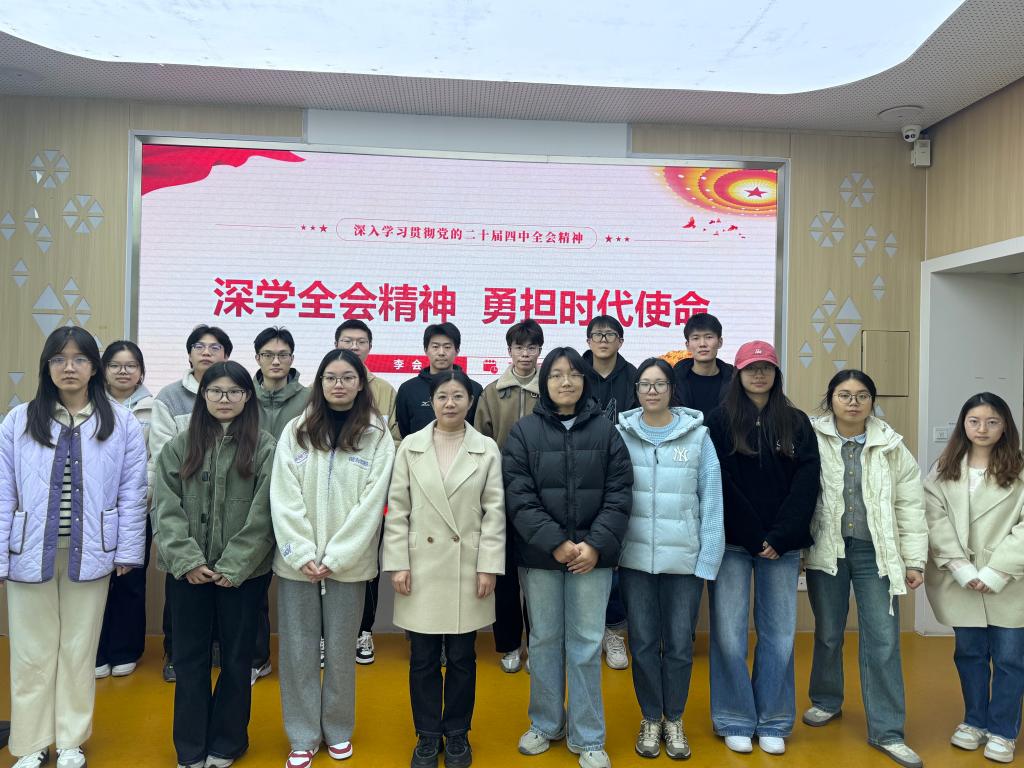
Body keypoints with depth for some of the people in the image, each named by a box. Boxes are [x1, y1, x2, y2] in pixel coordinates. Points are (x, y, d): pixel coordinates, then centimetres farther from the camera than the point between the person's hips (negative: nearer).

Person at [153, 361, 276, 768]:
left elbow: (263, 513, -8)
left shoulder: (265, 447, -2)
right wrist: (187, 560, -12)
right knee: (189, 658, 11)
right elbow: (166, 508, -1)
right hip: (187, 571, 2)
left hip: (243, 572, -2)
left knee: (236, 658, 11)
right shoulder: (179, 447, 6)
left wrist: (234, 565, -13)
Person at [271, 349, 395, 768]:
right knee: (297, 652, 7)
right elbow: (284, 498, -2)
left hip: (348, 563, -1)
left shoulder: (377, 435, -1)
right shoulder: (296, 430, 3)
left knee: (340, 652, 10)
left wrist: (336, 557, -12)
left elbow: (370, 503, -7)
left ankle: (338, 730, 30)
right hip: (297, 562, 1)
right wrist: (302, 554, -11)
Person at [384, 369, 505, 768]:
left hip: (467, 567, 0)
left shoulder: (487, 448, 0)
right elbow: (397, 510, 1)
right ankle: (428, 735, 27)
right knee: (423, 658, 9)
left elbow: (495, 512, -1)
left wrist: (488, 566, -6)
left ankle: (457, 733, 29)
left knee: (462, 657, 10)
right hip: (421, 566, 0)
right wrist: (398, 563, -4)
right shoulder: (410, 446, 1)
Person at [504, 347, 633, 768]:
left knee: (586, 644, 6)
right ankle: (545, 723, 31)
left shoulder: (605, 430, 3)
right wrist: (555, 543, -15)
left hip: (592, 555, 0)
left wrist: (596, 544, -12)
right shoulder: (523, 430, 0)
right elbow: (518, 496, -7)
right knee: (544, 640, 12)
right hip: (539, 554, 0)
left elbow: (620, 493, -1)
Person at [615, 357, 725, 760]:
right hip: (635, 556, 1)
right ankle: (650, 719, 30)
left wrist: (708, 559, -4)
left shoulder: (698, 435, -1)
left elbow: (711, 500, -1)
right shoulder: (620, 434, 0)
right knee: (643, 642, 10)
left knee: (679, 644, 9)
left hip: (684, 557, 0)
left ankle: (674, 720, 30)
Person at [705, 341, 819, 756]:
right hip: (732, 542, -2)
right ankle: (735, 721, 16)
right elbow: (721, 485, -5)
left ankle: (773, 722, 22)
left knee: (778, 633, 7)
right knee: (729, 633, 1)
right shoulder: (721, 420, 1)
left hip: (782, 545, 2)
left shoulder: (797, 422, 7)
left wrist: (779, 538, -10)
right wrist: (755, 538, -9)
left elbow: (806, 484, -1)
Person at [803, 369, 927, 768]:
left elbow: (910, 506, 2)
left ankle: (886, 731, 16)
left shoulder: (891, 446, 0)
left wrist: (914, 560, 0)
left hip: (875, 553, 1)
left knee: (883, 640, 2)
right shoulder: (811, 440, -5)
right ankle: (826, 701, 38)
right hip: (826, 551, -1)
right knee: (828, 634, 14)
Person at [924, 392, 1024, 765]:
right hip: (960, 582, 2)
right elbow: (936, 522, -4)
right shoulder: (943, 471, 3)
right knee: (969, 653, 13)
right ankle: (975, 721, 31)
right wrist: (962, 569, -13)